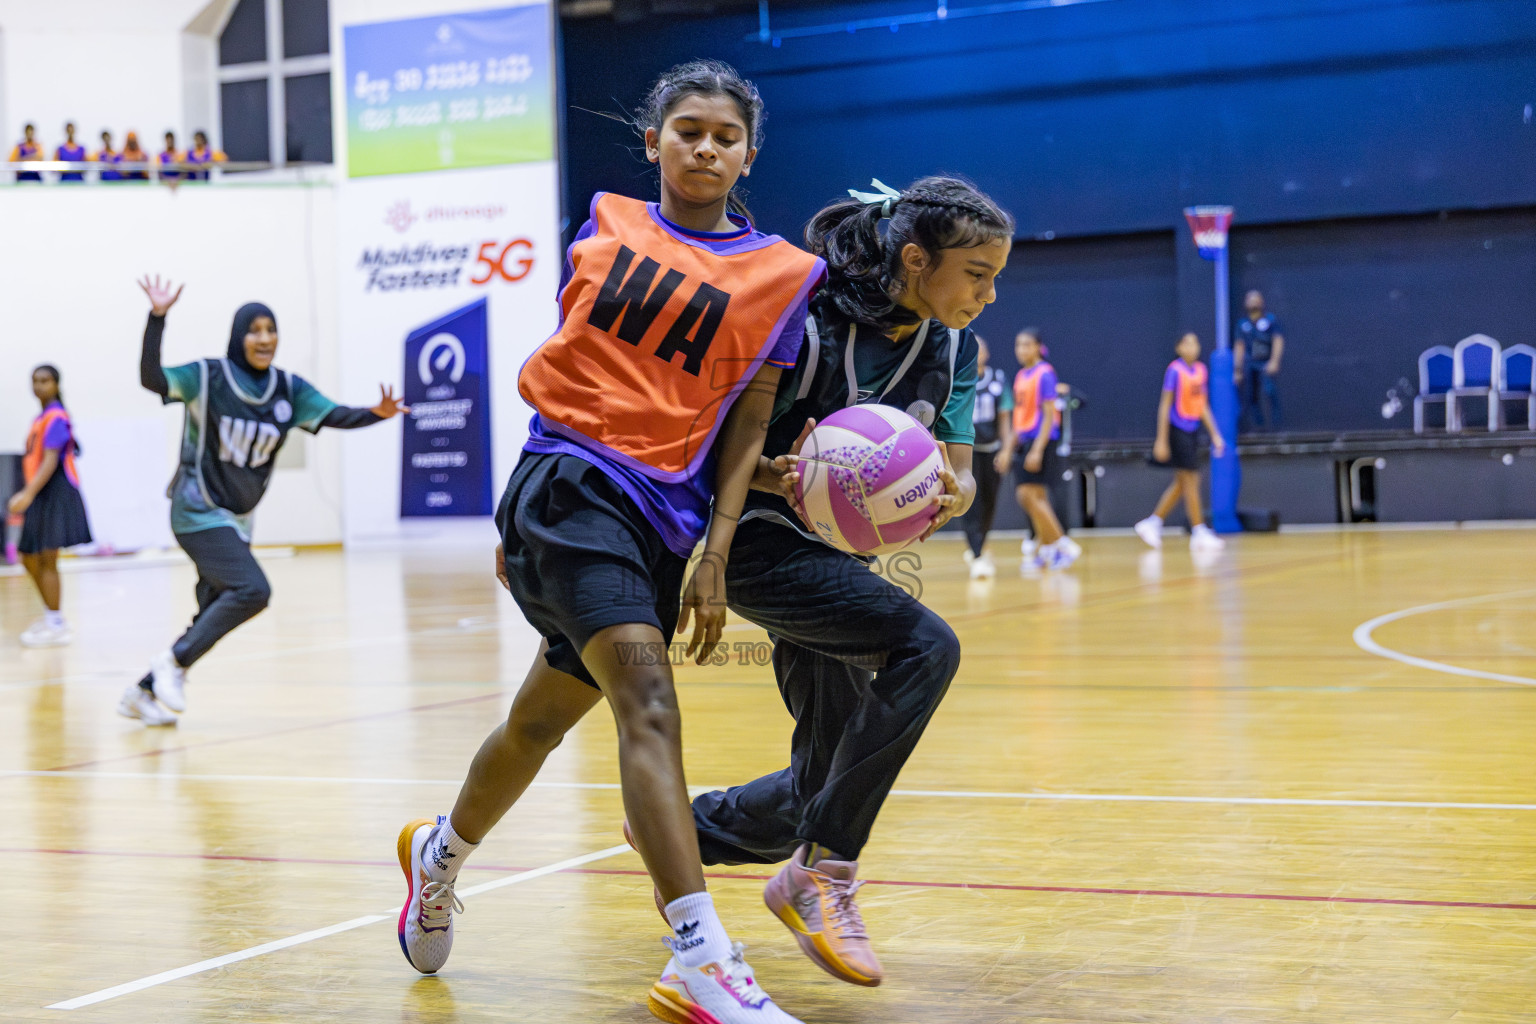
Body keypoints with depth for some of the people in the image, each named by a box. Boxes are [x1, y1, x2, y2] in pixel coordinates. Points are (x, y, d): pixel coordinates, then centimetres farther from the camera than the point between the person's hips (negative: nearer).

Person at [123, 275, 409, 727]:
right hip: (199, 514, -7)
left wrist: (377, 413, -26)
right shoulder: (208, 376, -12)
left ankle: (144, 691, 27)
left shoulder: (289, 389, 2)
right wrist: (157, 318, -37)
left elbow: (334, 415, -7)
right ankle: (175, 661, -11)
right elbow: (151, 379, -26)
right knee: (252, 590, -24)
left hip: (237, 520, 7)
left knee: (214, 619, 11)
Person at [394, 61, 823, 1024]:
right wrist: (526, 509, 17)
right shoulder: (608, 222, 10)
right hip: (572, 482, -2)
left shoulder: (784, 273, 7)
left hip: (666, 515, 2)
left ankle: (440, 852, 44)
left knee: (544, 718, 15)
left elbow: (747, 426, 4)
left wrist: (716, 555, -5)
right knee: (650, 703, -21)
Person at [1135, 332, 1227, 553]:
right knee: (1191, 481, -7)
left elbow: (1203, 406, 16)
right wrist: (1161, 441, -15)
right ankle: (1199, 533, -3)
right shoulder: (1175, 370, -11)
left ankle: (1152, 523, 19)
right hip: (1177, 430, -8)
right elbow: (1165, 405, -12)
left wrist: (1214, 434, 12)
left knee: (1181, 483, 10)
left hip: (1193, 431, 8)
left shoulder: (1200, 369, 10)